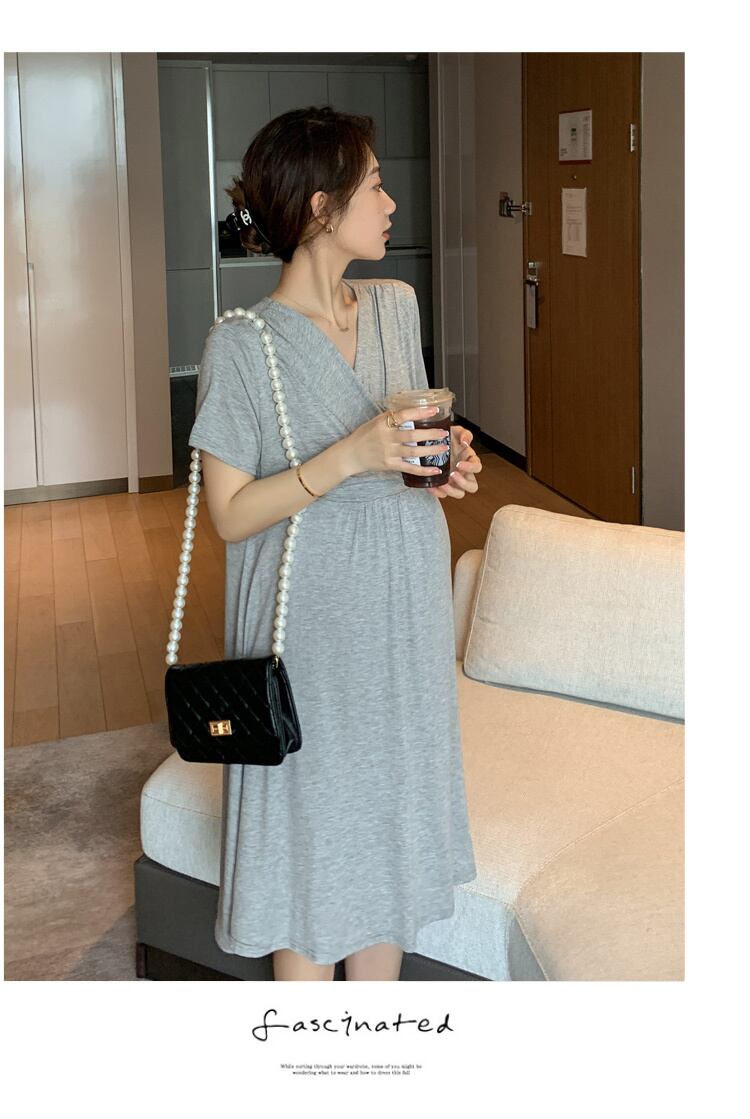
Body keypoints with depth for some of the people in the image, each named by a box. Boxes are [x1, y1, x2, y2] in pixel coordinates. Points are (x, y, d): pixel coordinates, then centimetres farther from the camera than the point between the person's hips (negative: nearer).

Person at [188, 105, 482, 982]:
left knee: (390, 820, 17)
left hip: (404, 615, 6)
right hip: (309, 632, -6)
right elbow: (230, 514, -15)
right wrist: (349, 457, -26)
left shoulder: (396, 306, 3)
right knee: (311, 841, 7)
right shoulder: (241, 346, -15)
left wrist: (447, 463, -6)